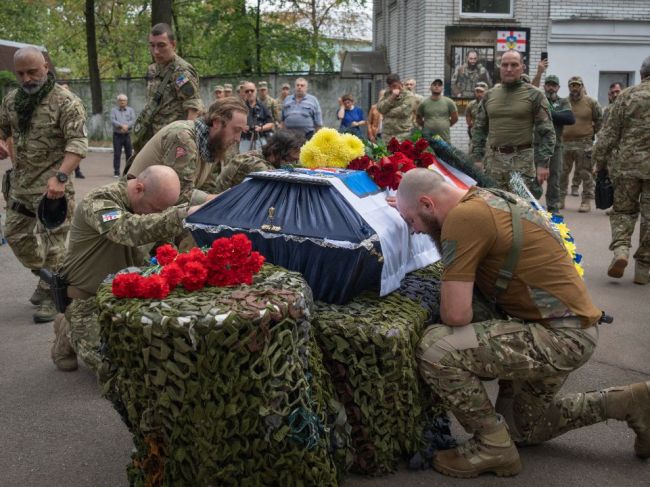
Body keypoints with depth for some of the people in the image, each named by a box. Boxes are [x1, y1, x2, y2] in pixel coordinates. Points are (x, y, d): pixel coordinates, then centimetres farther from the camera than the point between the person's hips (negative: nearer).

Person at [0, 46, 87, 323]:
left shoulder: (66, 102, -12)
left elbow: (78, 143, -20)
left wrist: (60, 177, -32)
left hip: (52, 186, -7)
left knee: (52, 239, -4)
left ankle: (53, 296, 9)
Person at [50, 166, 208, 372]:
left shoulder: (151, 203, 2)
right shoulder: (99, 201, -24)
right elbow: (129, 231, -45)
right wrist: (181, 215, -53)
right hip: (90, 299, -7)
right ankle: (69, 334, 13)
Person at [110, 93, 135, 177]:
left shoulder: (130, 110, 12)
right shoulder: (114, 110, 8)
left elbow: (133, 120, -2)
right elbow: (112, 120, -6)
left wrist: (126, 126, -18)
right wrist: (122, 125, -19)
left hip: (127, 135, 1)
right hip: (117, 135, -1)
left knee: (129, 153, 3)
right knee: (117, 154, -3)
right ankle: (116, 172, 0)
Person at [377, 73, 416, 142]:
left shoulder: (408, 95, -1)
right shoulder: (386, 94, 15)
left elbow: (404, 111, -14)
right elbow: (380, 108, 0)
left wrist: (387, 113, -2)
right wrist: (392, 97, -10)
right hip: (386, 134, 4)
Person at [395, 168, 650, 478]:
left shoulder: (463, 217, -22)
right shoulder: (484, 200, 7)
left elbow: (455, 315, -25)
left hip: (562, 335, -10)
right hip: (568, 325, 10)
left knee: (434, 348, -24)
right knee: (524, 429, 26)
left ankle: (494, 446, -3)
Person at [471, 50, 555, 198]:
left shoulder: (534, 95, 1)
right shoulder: (489, 95, 12)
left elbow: (545, 132, -2)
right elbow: (479, 129, 15)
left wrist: (543, 163, -9)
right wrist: (477, 158, 7)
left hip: (522, 159, -4)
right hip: (493, 158, 4)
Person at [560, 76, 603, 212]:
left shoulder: (591, 102, -1)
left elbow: (600, 119, 8)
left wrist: (592, 132, 7)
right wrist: (560, 133, 9)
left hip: (584, 144, -3)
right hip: (565, 143, 3)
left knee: (586, 174, 0)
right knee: (562, 172, 7)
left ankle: (587, 201, 5)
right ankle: (560, 199, 16)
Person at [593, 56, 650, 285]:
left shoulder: (627, 96, 0)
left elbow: (609, 133, -1)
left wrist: (599, 161, 6)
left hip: (627, 163, 0)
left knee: (623, 209, 15)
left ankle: (621, 248, -7)